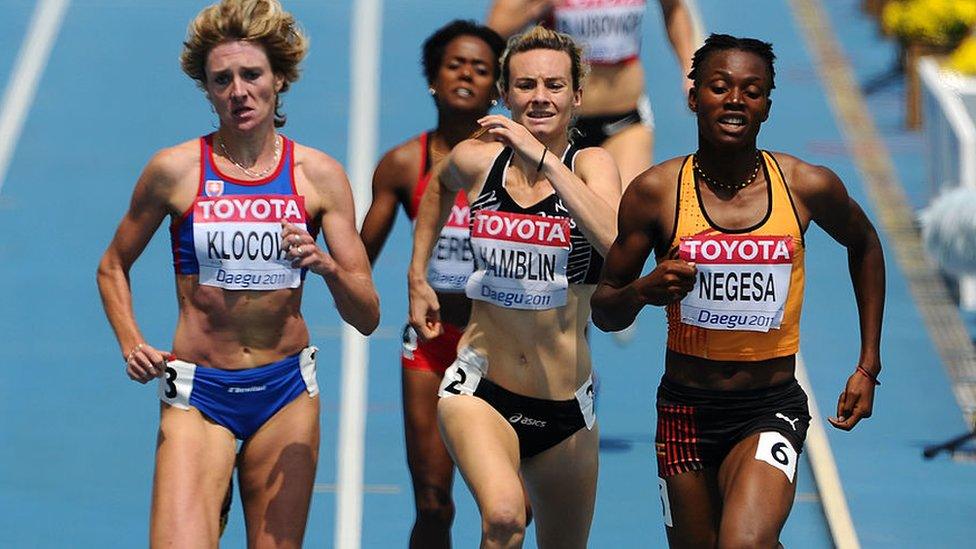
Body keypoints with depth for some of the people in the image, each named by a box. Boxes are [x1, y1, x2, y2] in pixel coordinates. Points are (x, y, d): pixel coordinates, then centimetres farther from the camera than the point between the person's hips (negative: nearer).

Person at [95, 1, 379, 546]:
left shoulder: (319, 175, 0)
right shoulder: (176, 170, -3)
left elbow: (367, 317, -1)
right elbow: (113, 267, 12)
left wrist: (328, 266, -21)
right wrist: (132, 345, -3)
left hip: (286, 391, 2)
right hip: (197, 393, -2)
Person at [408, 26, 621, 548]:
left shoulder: (590, 164, -7)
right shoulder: (477, 160, -1)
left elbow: (617, 245, -29)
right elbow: (438, 185, 26)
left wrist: (542, 159, -30)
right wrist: (417, 277, 21)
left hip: (566, 406, 1)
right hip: (481, 387, -1)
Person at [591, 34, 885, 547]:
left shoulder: (808, 187, -4)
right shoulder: (655, 192, -5)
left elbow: (864, 245, 18)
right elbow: (604, 311, 3)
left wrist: (868, 367, 16)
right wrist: (643, 290, -21)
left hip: (771, 408, -2)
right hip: (685, 409, 2)